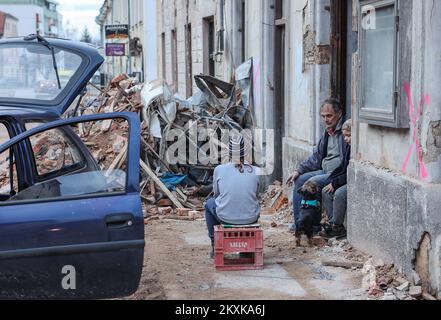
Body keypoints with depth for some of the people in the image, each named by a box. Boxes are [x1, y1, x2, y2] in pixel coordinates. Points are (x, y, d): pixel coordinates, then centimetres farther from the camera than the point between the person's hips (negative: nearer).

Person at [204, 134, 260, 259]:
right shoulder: (255, 171, -1)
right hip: (251, 219, 1)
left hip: (225, 217, -1)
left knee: (209, 203, 33)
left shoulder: (219, 170, -5)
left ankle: (215, 247, 35)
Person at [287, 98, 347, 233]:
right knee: (300, 179, 3)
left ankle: (313, 225, -11)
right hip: (325, 171, 10)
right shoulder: (328, 133, 16)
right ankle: (300, 222, 4)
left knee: (312, 182, -23)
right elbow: (316, 157, 21)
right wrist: (298, 170, 12)